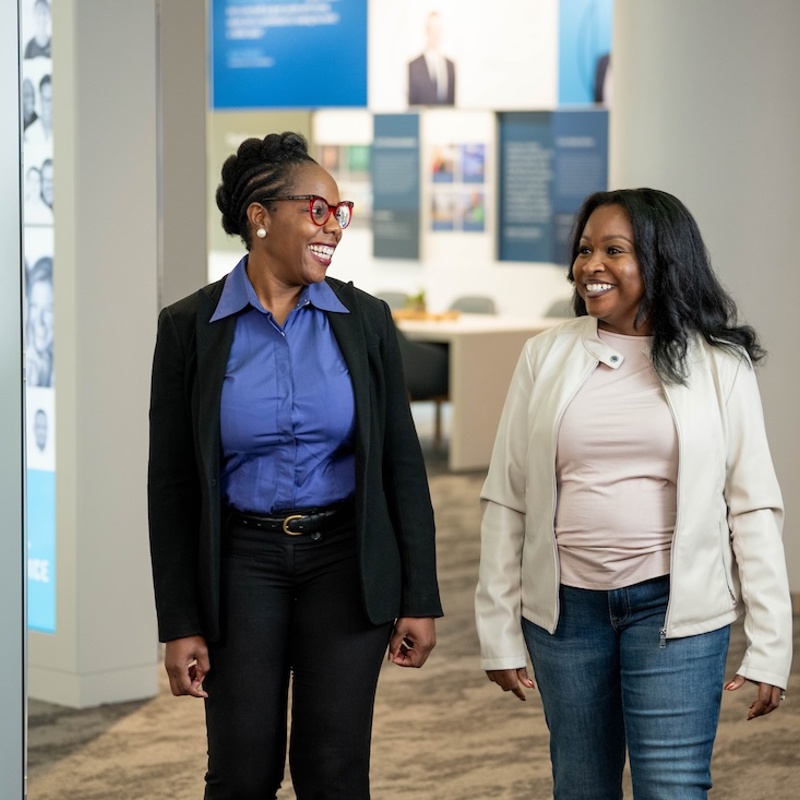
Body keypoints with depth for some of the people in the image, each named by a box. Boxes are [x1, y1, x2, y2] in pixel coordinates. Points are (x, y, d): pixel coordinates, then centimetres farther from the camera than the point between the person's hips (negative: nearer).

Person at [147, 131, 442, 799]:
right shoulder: (191, 328, -4)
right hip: (243, 562, -1)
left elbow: (402, 463, 2)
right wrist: (180, 623, -5)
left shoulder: (365, 320, 0)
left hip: (345, 560, 1)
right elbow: (171, 483, -2)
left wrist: (420, 597, -1)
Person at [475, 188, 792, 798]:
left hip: (674, 606, -2)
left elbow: (754, 507, -2)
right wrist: (499, 632, 3)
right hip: (566, 605, 3)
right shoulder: (547, 355, 3)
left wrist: (769, 646, -6)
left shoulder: (718, 365, -2)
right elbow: (506, 500, 5)